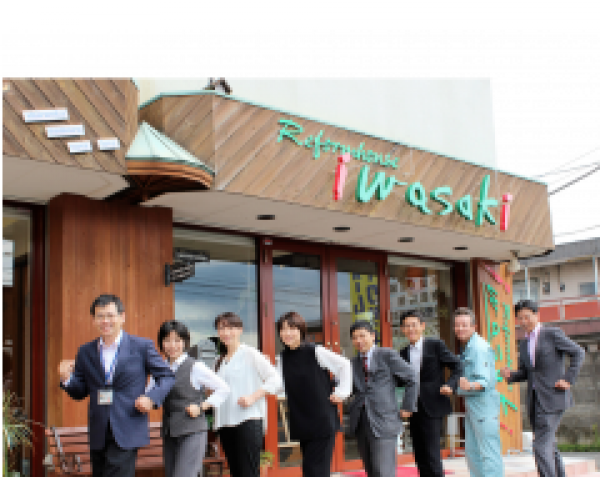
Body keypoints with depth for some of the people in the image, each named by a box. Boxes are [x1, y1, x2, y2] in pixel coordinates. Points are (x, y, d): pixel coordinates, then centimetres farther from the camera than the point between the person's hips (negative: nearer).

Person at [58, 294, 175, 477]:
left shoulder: (142, 347, -1)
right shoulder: (85, 352, 9)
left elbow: (167, 376, 5)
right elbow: (80, 393, 13)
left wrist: (152, 398, -12)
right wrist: (67, 379, -8)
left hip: (127, 435, -4)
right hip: (98, 436, 4)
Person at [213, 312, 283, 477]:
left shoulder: (250, 353, -1)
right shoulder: (221, 361, 18)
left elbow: (275, 380, -6)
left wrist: (253, 397, -15)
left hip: (248, 421, -7)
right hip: (225, 423, 7)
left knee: (249, 474, -11)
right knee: (236, 474, 8)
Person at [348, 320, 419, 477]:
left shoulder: (387, 355, 0)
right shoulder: (353, 363, 16)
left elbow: (412, 379, 0)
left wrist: (407, 408, -2)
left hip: (383, 423, -5)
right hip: (360, 423, 5)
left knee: (383, 474, -10)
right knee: (371, 474, 10)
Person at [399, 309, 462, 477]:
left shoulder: (436, 345, -2)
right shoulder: (403, 353, 12)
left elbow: (457, 366, -2)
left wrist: (451, 385, -17)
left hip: (432, 408, -5)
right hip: (414, 411, 5)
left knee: (432, 454, -10)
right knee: (420, 457, 9)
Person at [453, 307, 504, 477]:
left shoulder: (479, 348, -16)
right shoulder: (467, 348, 16)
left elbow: (484, 380, -24)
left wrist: (469, 386, -41)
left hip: (484, 405, -10)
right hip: (471, 406, 10)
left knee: (489, 452, -8)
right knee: (472, 452, 13)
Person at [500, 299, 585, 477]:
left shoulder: (553, 333, -3)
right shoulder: (524, 344, 18)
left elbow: (578, 353, -4)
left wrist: (569, 379, -11)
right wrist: (509, 375, -1)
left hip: (553, 398, -7)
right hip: (535, 400, 7)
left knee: (541, 446, -15)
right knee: (549, 447, 11)